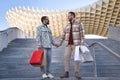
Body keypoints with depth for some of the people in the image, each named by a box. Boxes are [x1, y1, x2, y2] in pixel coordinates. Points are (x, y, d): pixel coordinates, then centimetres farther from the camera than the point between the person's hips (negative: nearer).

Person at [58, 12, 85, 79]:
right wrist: (60, 43, 8)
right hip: (68, 44, 4)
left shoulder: (79, 23, 1)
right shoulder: (68, 25, 16)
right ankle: (66, 73, -5)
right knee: (66, 57, -7)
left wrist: (82, 42, -19)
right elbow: (64, 35, 16)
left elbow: (82, 33, -7)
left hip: (76, 44, -4)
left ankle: (76, 74, 0)